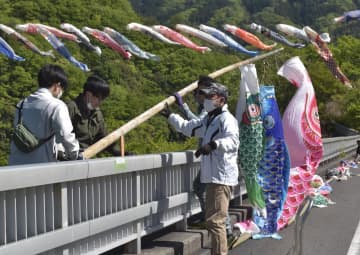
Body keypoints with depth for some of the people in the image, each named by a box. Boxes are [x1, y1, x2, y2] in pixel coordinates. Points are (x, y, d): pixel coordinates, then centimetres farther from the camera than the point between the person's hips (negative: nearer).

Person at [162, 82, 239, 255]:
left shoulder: (226, 119, -11)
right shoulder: (208, 120, 19)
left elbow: (233, 140, -30)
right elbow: (187, 127, 33)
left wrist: (213, 144, -44)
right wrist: (170, 116, 34)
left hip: (221, 178, -10)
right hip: (212, 177, 10)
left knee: (215, 221, -13)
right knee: (211, 220, 18)